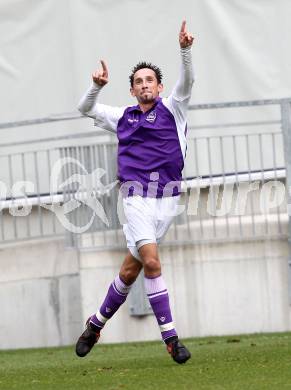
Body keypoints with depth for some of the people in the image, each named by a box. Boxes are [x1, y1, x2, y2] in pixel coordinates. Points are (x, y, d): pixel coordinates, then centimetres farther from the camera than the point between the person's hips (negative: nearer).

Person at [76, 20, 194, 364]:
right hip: (137, 197, 0)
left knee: (130, 270, 3)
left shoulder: (172, 109, 10)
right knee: (151, 262, -18)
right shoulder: (123, 117, 16)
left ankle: (97, 324, 21)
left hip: (167, 199, 0)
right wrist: (97, 86, 3)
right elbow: (85, 109, 24)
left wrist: (185, 50, -24)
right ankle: (170, 338, -15)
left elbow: (186, 81, -6)